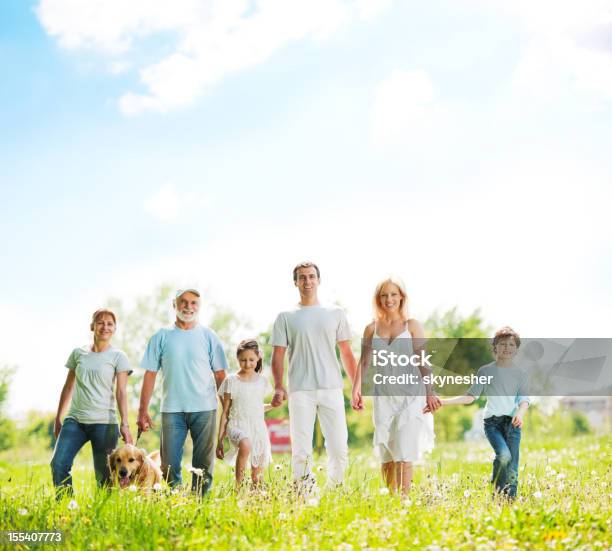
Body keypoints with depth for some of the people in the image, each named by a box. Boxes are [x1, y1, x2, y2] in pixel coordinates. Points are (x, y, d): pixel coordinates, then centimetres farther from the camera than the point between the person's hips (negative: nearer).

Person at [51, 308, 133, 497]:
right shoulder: (78, 353, 11)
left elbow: (121, 392, -4)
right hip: (74, 419, 3)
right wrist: (58, 418, 17)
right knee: (58, 463, -15)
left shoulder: (118, 357, 2)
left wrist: (124, 424, -13)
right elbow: (68, 387, 17)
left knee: (104, 475, -2)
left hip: (104, 422, -3)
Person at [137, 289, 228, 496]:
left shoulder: (208, 336, 6)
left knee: (203, 465, 3)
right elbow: (150, 374, 6)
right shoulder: (162, 337, 6)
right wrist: (143, 410, 2)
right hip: (172, 409, 0)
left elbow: (220, 374, 7)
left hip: (204, 408, 0)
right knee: (169, 465, 0)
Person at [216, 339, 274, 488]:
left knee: (257, 474, -1)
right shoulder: (231, 381, 1)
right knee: (245, 445, -37)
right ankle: (238, 485, -25)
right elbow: (225, 412, 3)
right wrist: (220, 440, 1)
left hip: (258, 429, 4)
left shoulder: (262, 381, 10)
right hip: (237, 426, -3)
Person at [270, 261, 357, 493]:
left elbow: (347, 353, 14)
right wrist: (278, 387, -9)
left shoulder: (335, 313, 12)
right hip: (300, 391, -1)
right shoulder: (286, 317, 8)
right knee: (301, 450, -3)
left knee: (339, 447, -2)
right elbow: (278, 355, 4)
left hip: (331, 389, 1)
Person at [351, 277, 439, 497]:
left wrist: (430, 393, -11)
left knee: (404, 452, -8)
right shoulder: (371, 329, 10)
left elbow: (423, 362, -2)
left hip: (411, 396, -3)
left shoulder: (412, 326, 3)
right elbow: (364, 362, 4)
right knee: (385, 453, 5)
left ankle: (404, 498, -7)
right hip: (384, 397, 3)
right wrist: (356, 391, -9)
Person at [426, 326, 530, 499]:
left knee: (512, 463, -8)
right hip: (492, 421, -1)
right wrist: (442, 402, 2)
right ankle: (497, 490, -3)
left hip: (512, 422, 1)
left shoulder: (520, 373, 13)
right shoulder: (485, 371, 11)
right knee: (504, 455, -23)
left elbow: (524, 398, 3)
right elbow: (470, 396, 10)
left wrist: (520, 412, -20)